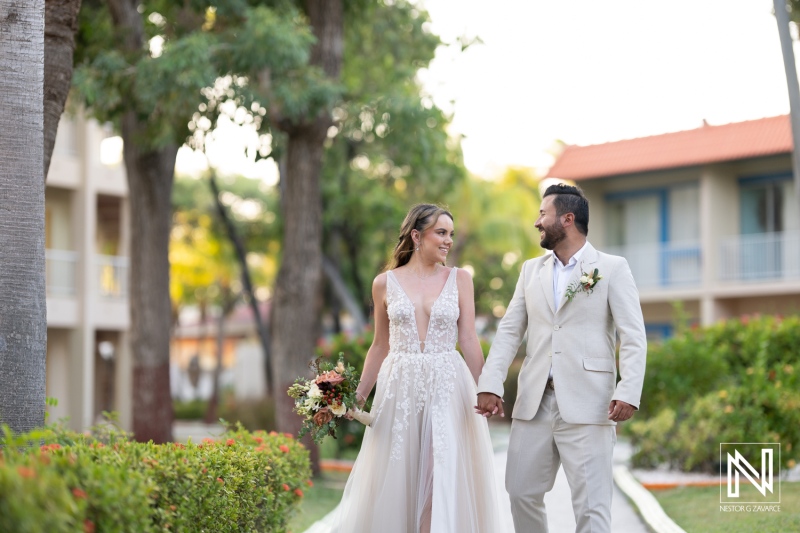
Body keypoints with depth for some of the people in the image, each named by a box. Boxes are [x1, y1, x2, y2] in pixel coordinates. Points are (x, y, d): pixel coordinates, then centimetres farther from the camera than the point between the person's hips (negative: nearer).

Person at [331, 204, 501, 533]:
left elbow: (468, 339, 0)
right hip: (399, 387, 1)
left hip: (448, 387, -1)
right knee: (394, 478, 5)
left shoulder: (459, 279, 3)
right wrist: (357, 396, 9)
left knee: (445, 478, -4)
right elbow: (380, 347, 11)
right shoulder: (385, 283, 4)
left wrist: (486, 392, -8)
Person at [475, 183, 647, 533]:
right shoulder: (531, 270, 15)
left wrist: (628, 393, -18)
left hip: (586, 406, -5)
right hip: (534, 403, 5)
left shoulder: (612, 268, 1)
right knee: (521, 492, 8)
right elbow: (509, 331, 10)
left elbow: (633, 338, -5)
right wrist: (490, 385, -3)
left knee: (591, 504, -4)